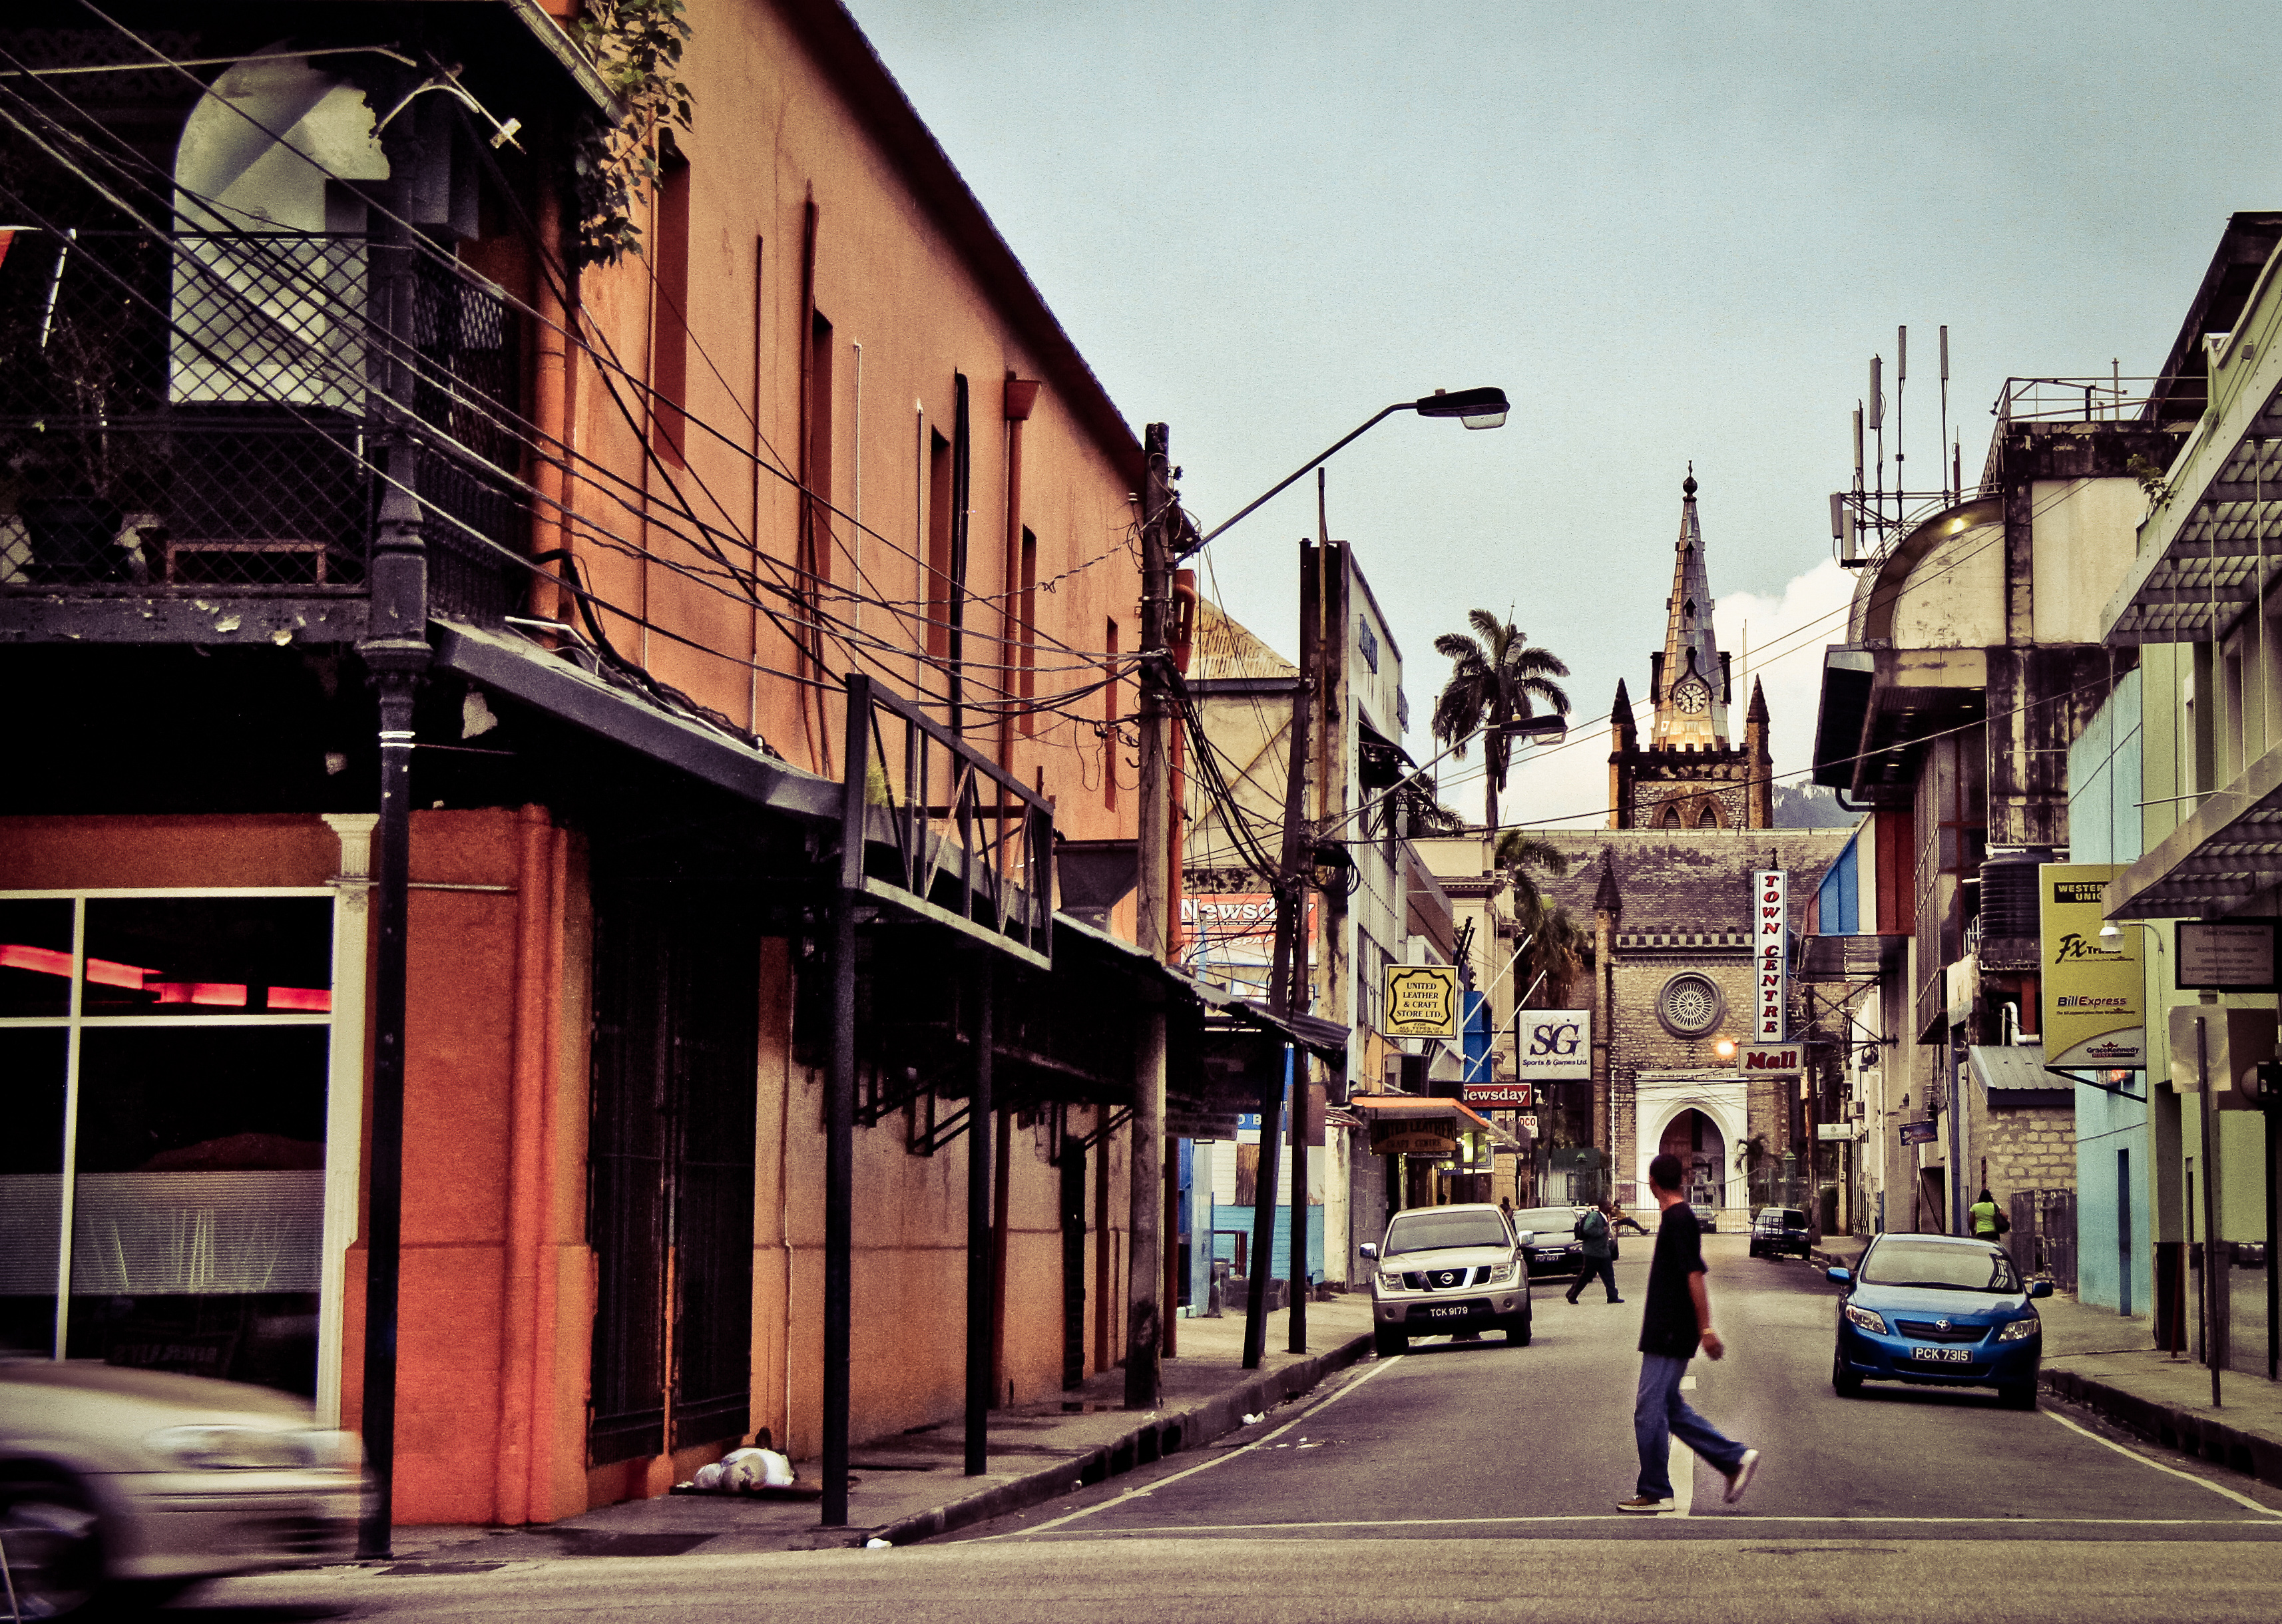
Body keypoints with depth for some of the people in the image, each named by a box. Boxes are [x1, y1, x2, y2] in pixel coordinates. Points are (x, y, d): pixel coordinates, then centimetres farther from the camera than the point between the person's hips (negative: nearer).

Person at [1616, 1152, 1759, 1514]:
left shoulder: (1678, 1219, -15)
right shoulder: (1679, 1217, 15)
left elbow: (1695, 1275, -20)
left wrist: (1706, 1328, -23)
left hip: (1669, 1333, -10)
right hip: (1665, 1331, 10)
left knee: (1650, 1410, -5)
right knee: (1670, 1407, 13)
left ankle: (1655, 1493, 1)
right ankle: (1735, 1459, 13)